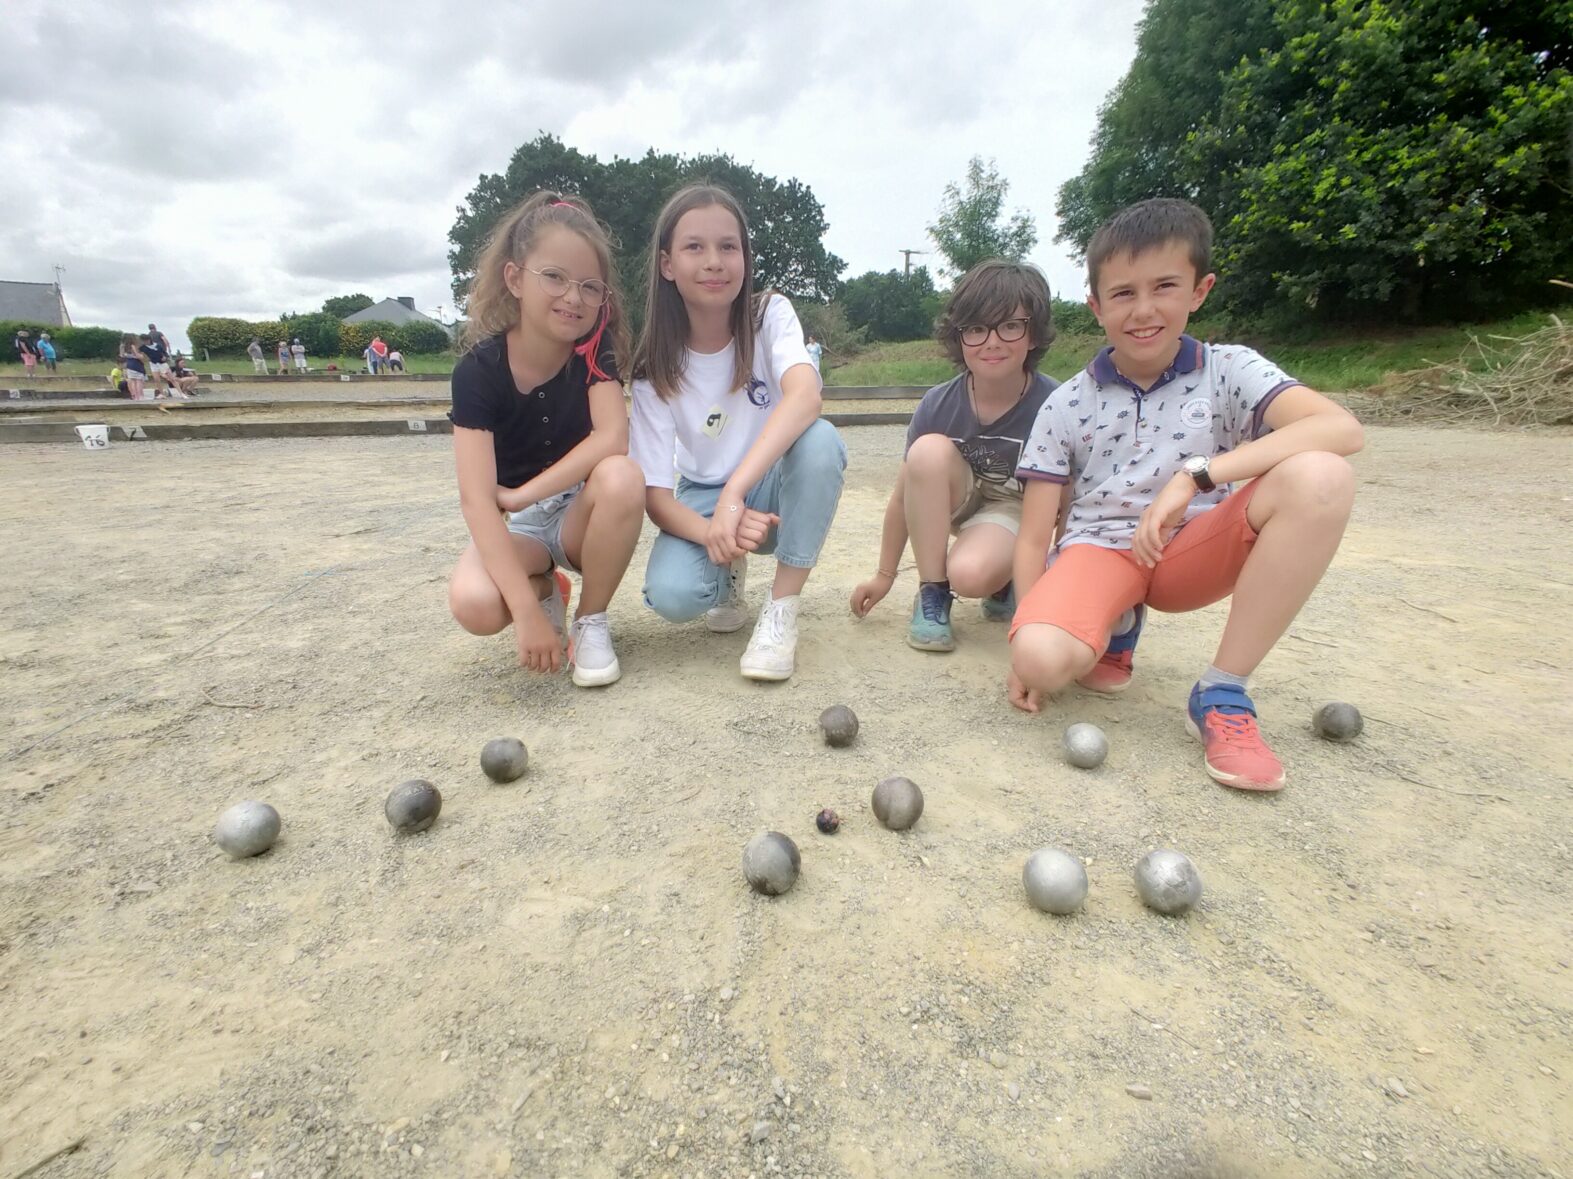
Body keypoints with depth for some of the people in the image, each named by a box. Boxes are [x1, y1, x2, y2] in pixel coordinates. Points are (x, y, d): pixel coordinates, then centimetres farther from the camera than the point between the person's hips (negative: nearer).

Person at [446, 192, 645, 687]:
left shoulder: (594, 348, -11)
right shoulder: (478, 370, -18)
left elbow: (612, 437, -27)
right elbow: (476, 499, -27)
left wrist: (522, 494, -26)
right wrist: (527, 610, -36)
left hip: (580, 512, 2)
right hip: (514, 525, -1)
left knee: (622, 478, -33)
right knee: (473, 604, -32)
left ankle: (591, 621, -12)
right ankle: (546, 591, 5)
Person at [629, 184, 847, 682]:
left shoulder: (770, 314, -13)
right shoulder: (656, 366, -12)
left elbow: (805, 395, -36)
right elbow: (655, 493, -17)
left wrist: (734, 494, -47)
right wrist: (713, 532, -38)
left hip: (774, 486, 0)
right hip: (702, 501, 0)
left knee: (820, 439, -34)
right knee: (672, 594, -30)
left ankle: (782, 610, -19)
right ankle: (730, 571, 8)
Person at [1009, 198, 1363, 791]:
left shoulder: (1228, 371, 0)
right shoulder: (1065, 405, 0)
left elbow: (1342, 428, -19)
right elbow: (1033, 537, -2)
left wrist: (1196, 474, -30)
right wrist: (1024, 651, -10)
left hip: (1193, 551, 1)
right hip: (1099, 549, -1)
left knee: (1319, 477, -27)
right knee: (1042, 659, -33)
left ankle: (1222, 693, -17)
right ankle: (1116, 625, 8)